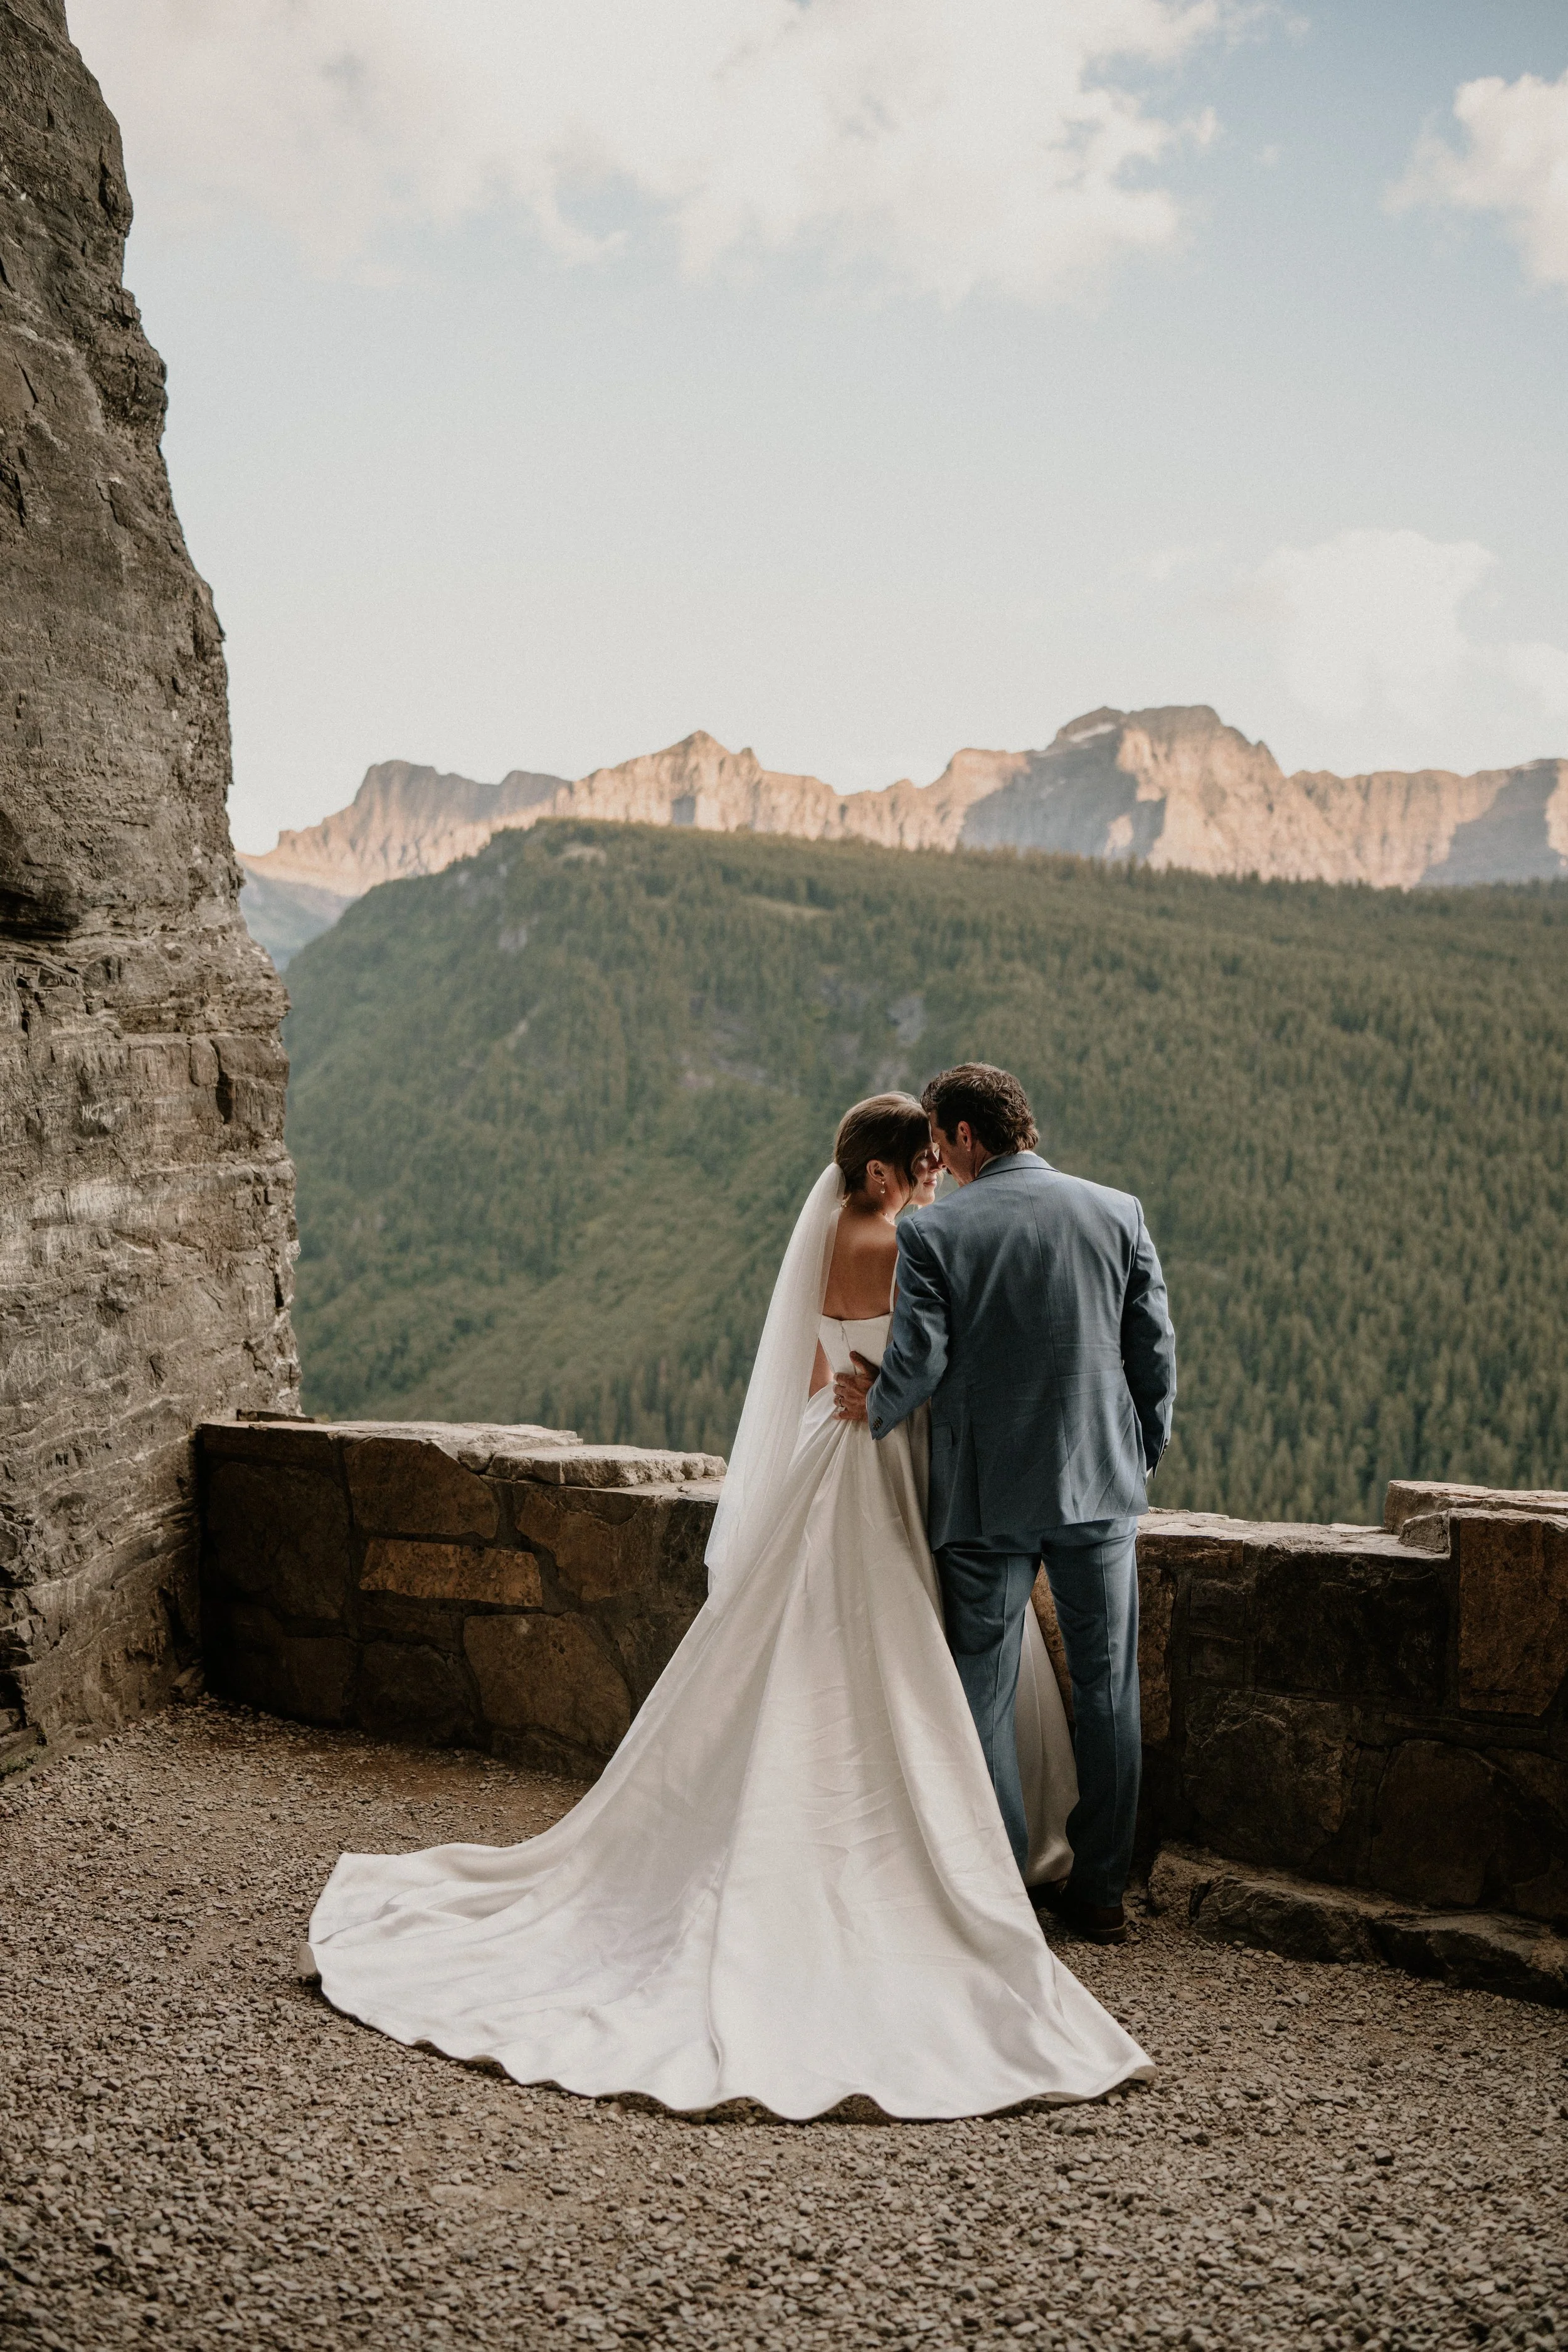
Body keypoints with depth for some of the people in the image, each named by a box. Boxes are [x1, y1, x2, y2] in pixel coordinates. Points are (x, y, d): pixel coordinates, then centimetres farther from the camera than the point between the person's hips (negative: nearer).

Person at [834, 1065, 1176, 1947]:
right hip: (1101, 1485, 3)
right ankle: (1101, 1890, 20)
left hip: (986, 1495, -3)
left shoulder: (935, 1231, -8)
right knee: (1107, 1686, 13)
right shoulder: (1118, 1212, 2)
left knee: (985, 1693, 8)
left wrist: (874, 1409, 10)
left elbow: (917, 1363, -11)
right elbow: (1156, 1353, 3)